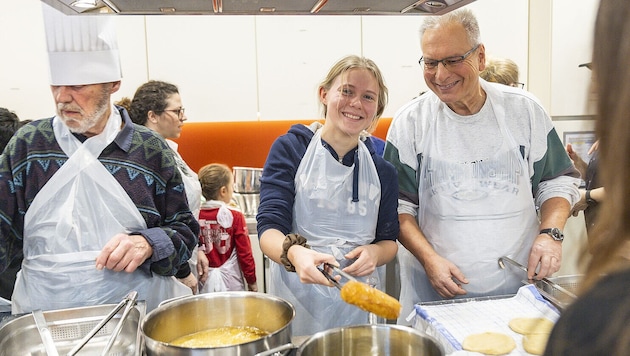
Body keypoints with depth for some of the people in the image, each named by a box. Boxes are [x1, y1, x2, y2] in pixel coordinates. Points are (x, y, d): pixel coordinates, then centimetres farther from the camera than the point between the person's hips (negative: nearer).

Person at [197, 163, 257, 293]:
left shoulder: (196, 216, -4)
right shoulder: (235, 217, -12)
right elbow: (245, 253, -9)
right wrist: (252, 281, 2)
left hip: (203, 282, 3)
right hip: (229, 281, -3)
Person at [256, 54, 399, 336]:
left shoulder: (382, 170, 3)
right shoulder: (290, 149, -6)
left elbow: (389, 241, 9)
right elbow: (269, 229, -13)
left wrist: (375, 252, -14)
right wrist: (294, 253, -34)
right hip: (297, 295, -2)